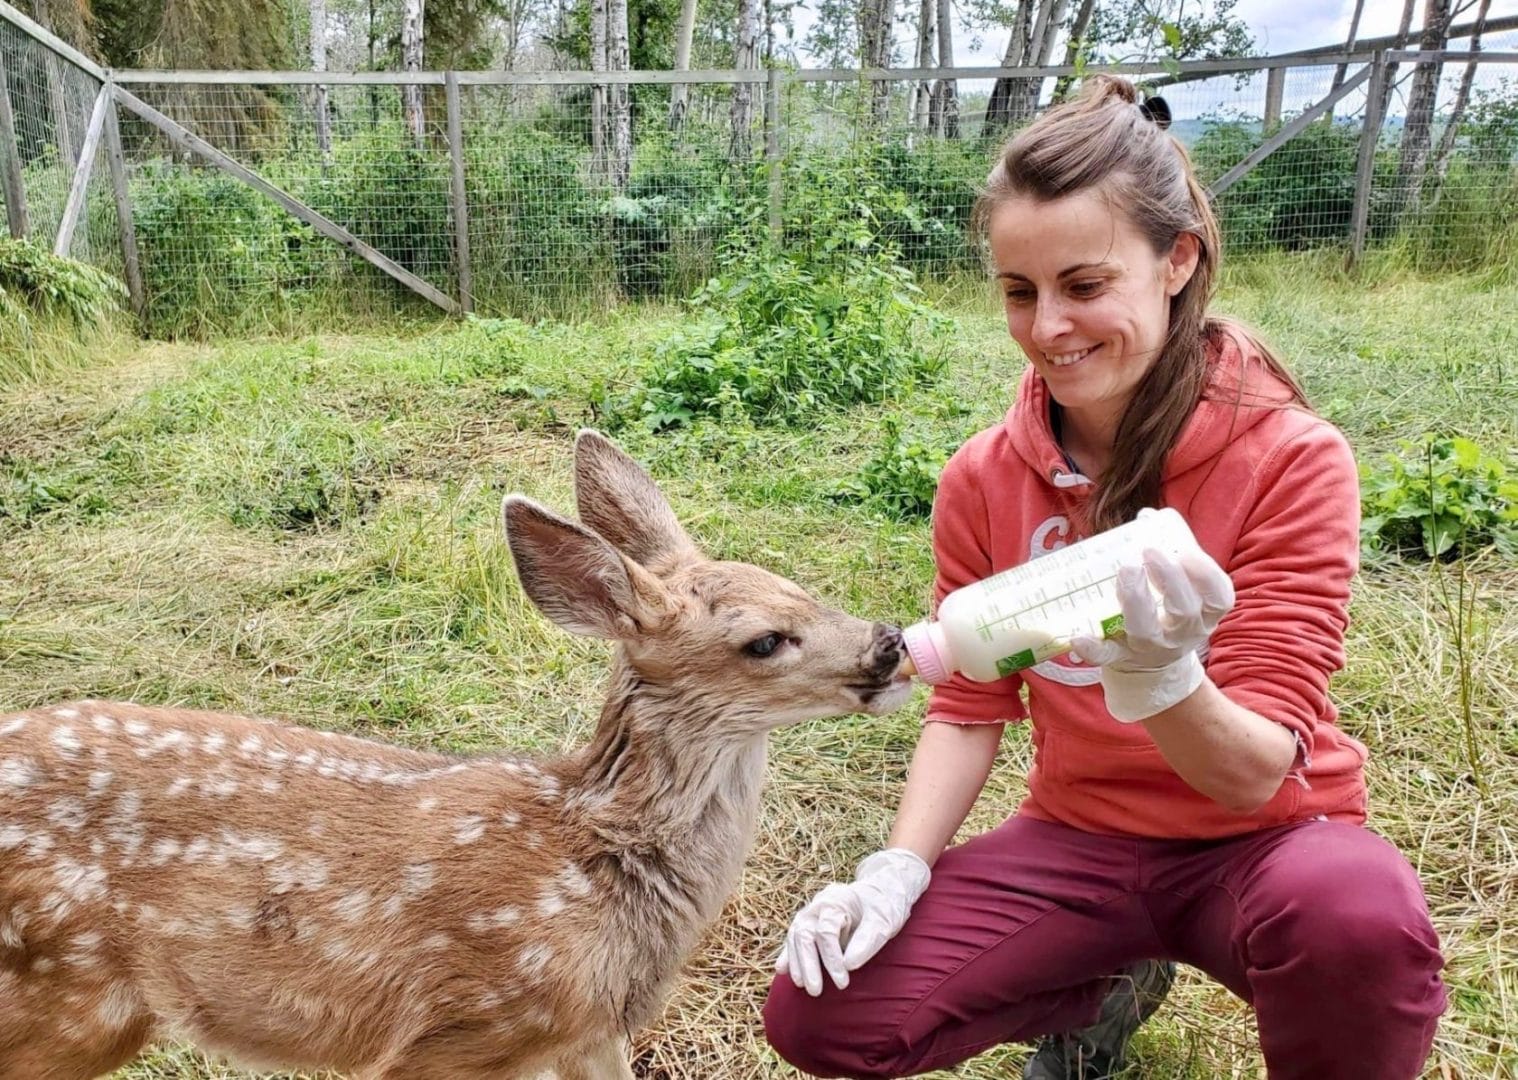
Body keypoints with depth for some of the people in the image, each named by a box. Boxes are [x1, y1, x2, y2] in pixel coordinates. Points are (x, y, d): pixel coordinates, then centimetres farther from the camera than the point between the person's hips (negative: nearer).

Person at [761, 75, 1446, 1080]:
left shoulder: (1290, 458, -17)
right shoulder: (984, 477, -7)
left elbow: (1257, 775, -20)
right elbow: (969, 708, 2)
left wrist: (1160, 677, -42)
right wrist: (895, 872, -13)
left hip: (1260, 840, -3)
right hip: (1078, 839, 4)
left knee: (1356, 915, -38)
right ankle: (1104, 991, 15)